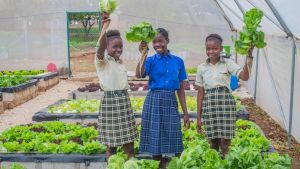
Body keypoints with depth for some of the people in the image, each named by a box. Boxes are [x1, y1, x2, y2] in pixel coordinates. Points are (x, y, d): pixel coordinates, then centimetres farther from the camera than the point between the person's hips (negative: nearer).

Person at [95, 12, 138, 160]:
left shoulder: (120, 62, 14)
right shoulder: (101, 61, -6)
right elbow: (100, 48, -28)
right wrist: (104, 27, -44)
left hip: (124, 101, 6)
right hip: (110, 101, -6)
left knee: (129, 142, 9)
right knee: (111, 144, 1)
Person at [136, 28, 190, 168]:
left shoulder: (178, 61, 7)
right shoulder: (151, 60, 1)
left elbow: (181, 89, 9)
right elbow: (139, 75, -21)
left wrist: (185, 113, 7)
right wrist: (143, 54, -19)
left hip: (171, 101, 2)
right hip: (154, 101, -1)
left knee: (174, 141, 4)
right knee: (155, 141, 2)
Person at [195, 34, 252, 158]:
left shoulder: (227, 63, 1)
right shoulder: (201, 68, 7)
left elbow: (245, 77, -14)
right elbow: (200, 93, 8)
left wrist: (248, 57, -25)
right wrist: (198, 117, 8)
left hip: (225, 103, -2)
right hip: (209, 105, 2)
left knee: (225, 142, -4)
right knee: (212, 141, 7)